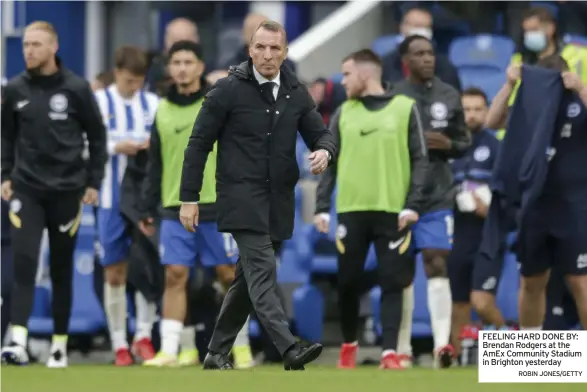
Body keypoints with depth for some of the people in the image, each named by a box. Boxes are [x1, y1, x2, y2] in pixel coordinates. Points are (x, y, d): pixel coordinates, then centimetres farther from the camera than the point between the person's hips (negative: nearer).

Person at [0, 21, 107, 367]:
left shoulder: (76, 89, -4)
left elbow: (97, 136, 3)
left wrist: (94, 182, -1)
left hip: (67, 191, -1)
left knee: (62, 270, 7)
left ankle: (60, 345, 16)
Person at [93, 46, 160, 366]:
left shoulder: (152, 103, 8)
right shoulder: (99, 102, 0)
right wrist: (115, 147, -19)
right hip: (113, 197, -2)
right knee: (115, 271, 2)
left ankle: (144, 335, 7)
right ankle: (119, 344, 8)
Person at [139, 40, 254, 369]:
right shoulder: (163, 111, 11)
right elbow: (155, 165, 16)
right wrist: (149, 209, 13)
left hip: (219, 207, -3)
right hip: (176, 208, 3)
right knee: (175, 277, -3)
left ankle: (242, 346, 11)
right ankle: (170, 350, -3)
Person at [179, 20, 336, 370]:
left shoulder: (297, 93, 9)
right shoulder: (229, 89, -4)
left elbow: (321, 133, 12)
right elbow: (199, 144, -1)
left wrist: (324, 151, -13)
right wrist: (189, 197, -3)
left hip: (279, 200, 6)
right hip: (242, 196, -6)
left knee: (250, 279, 11)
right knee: (263, 272, -19)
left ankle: (217, 354, 21)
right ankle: (289, 349, -33)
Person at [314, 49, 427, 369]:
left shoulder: (405, 108, 2)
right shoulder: (344, 113, 10)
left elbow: (420, 160, 1)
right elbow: (330, 161, 11)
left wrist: (413, 205, -9)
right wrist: (322, 206, 2)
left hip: (392, 211, -3)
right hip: (350, 210, 3)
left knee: (392, 283, -5)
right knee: (348, 282, 5)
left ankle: (390, 352, -7)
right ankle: (349, 345, 23)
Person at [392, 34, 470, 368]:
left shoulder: (449, 96, 7)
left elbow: (464, 143, 13)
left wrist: (448, 144, -7)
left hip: (437, 197, 1)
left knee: (437, 264, -10)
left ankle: (442, 343, -19)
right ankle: (402, 347, 13)